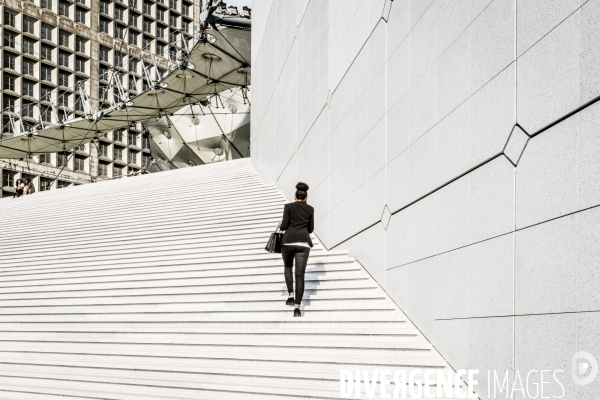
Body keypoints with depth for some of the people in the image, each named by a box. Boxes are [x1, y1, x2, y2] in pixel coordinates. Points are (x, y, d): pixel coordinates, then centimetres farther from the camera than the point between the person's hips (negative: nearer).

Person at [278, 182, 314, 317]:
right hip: (303, 243, 1)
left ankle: (290, 294, 11)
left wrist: (281, 224, 21)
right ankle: (297, 306, -11)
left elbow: (284, 225, -2)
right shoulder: (310, 209, 12)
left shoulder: (288, 206, 5)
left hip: (288, 241, -1)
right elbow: (311, 229, 14)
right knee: (300, 275, -1)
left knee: (288, 267, 26)